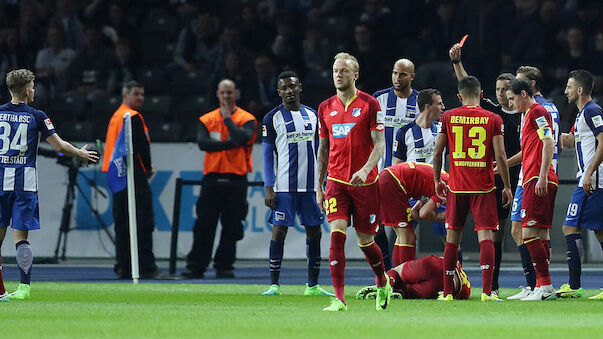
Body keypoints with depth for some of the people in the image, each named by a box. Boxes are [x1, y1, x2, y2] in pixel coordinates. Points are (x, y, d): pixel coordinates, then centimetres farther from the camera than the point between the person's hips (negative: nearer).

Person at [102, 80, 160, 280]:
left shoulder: (116, 116, 18)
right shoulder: (133, 117, -11)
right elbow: (141, 145, -18)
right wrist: (148, 168, -2)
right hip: (134, 174, -9)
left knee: (122, 223, 9)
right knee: (143, 221, -8)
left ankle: (123, 267, 8)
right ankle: (146, 266, -12)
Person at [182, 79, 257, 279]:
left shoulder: (246, 119, 4)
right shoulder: (207, 120, 10)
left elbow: (242, 138, -17)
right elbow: (202, 143, -7)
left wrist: (227, 118, -7)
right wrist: (230, 144, -14)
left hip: (236, 180, -1)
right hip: (212, 178, 1)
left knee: (232, 226, 0)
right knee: (204, 225, -1)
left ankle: (224, 266, 9)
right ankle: (195, 267, 3)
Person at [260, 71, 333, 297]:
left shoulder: (312, 115, 12)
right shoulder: (273, 118, -1)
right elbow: (267, 155, -2)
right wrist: (268, 188, -9)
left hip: (310, 185, 4)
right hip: (284, 186, -4)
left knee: (314, 231, 4)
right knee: (279, 230, -5)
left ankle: (313, 285, 9)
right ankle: (274, 284, 0)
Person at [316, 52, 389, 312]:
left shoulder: (369, 104, -4)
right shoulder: (326, 108, 9)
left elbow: (379, 144, -7)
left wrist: (365, 169, -25)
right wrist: (319, 187, 14)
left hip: (365, 183, -3)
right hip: (336, 182, 3)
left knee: (365, 240, 6)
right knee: (337, 235, -14)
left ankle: (382, 283, 35)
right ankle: (339, 299, -15)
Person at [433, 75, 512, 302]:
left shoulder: (448, 117, 2)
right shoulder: (493, 119, -3)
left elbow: (437, 151, 5)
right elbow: (500, 156, -6)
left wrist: (437, 180, 17)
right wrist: (507, 186, 2)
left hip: (456, 187, 2)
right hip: (483, 187, -2)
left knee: (452, 237, 10)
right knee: (485, 236, -3)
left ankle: (447, 292, 11)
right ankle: (487, 290, -16)